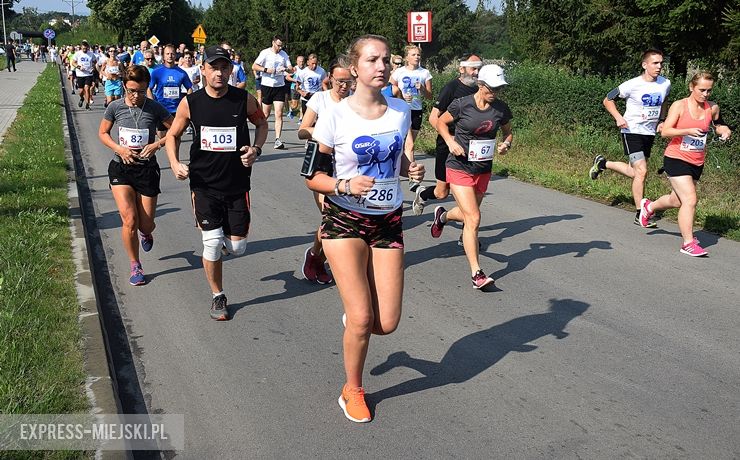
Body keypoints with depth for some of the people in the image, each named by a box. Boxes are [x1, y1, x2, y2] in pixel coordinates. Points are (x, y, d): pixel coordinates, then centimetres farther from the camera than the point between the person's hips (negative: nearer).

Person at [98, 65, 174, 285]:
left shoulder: (155, 108, -7)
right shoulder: (115, 107, -4)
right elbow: (102, 133, 8)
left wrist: (157, 144, -15)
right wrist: (119, 148, -10)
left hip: (147, 169, 0)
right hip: (121, 168, 0)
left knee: (146, 225, 5)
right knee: (129, 220, -14)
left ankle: (146, 234, 47)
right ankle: (135, 266, 7)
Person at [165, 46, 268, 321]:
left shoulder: (245, 100, -5)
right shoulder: (190, 103, -5)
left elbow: (262, 124, 14)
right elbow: (173, 135, 9)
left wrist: (256, 149, -5)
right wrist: (175, 164, -7)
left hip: (237, 185, 1)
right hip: (204, 186, -1)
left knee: (237, 248, 3)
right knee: (212, 244, -4)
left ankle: (227, 236, 41)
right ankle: (218, 297, 19)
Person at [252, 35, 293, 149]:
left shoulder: (284, 54, 9)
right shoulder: (265, 53, -2)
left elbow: (291, 70, 9)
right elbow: (254, 66, -3)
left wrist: (286, 69, -13)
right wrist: (266, 70, -16)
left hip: (280, 86, 2)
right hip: (267, 85, -2)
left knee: (279, 114, -9)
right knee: (265, 114, 6)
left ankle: (277, 140, -12)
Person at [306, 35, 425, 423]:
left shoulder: (401, 111, 1)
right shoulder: (334, 116, -12)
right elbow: (313, 177, -7)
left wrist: (411, 169, -4)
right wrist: (345, 186, -26)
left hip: (388, 222, 4)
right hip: (345, 221, -4)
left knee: (386, 323, -1)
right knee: (361, 319, -7)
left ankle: (353, 317, 36)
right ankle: (352, 391, 20)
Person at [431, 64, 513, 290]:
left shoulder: (501, 109, -1)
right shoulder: (462, 105, -12)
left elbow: (508, 132, 15)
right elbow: (441, 122, 3)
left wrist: (506, 144, -7)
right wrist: (450, 142, -13)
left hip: (483, 170, 5)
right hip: (460, 168, -5)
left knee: (468, 214, 21)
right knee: (473, 219, -13)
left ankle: (442, 216, 57)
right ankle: (476, 273, -6)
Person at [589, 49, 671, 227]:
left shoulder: (665, 84, 0)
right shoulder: (633, 85, -15)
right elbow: (608, 100, -6)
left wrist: (662, 121, 6)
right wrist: (618, 117, -20)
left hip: (650, 133, 6)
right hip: (632, 131, -6)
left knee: (634, 172, 14)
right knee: (641, 171, -15)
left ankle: (602, 163, 38)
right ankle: (640, 214, -6)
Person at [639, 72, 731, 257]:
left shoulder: (712, 108, 4)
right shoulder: (679, 106, -9)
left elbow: (718, 125, 23)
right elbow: (665, 131, -13)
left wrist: (724, 130, 0)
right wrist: (688, 131, -26)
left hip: (697, 163, 6)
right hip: (676, 159, -6)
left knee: (677, 200, 19)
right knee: (690, 200, -15)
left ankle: (649, 206, 49)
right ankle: (688, 243, -7)